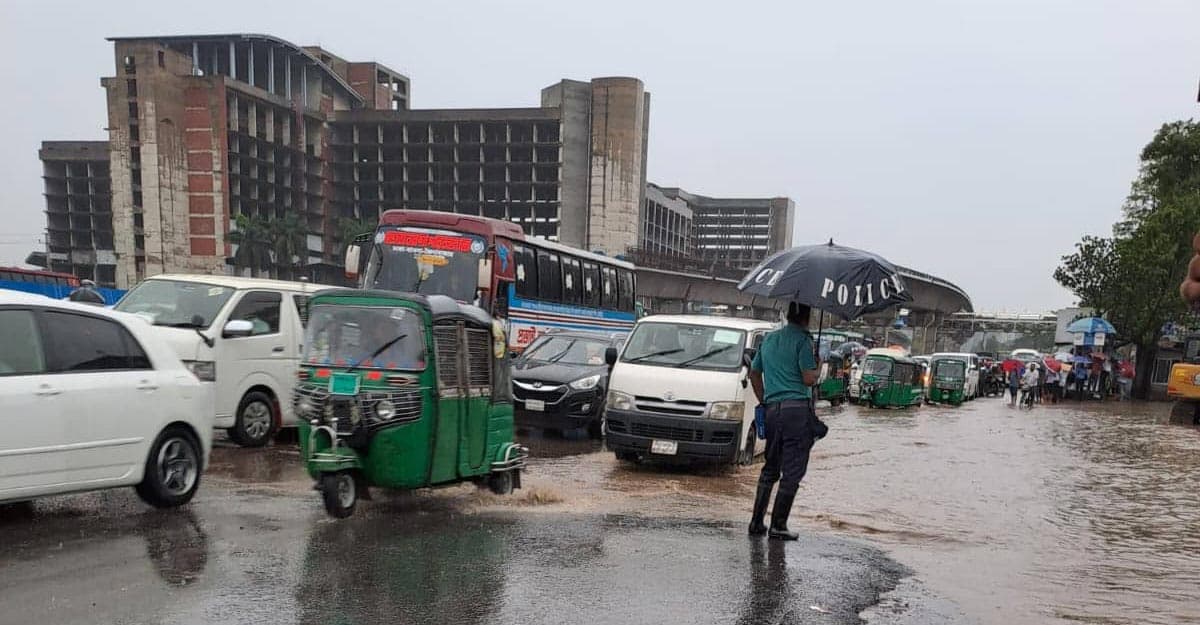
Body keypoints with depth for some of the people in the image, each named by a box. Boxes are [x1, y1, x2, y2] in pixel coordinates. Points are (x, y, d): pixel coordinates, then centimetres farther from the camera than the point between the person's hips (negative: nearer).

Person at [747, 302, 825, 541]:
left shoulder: (769, 339, 15)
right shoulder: (803, 340, -7)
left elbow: (754, 373, 21)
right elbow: (809, 379, -13)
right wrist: (818, 366, 6)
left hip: (772, 410, 7)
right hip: (797, 409, -7)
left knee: (770, 469, 16)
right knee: (792, 471, 0)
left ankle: (757, 522, 15)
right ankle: (778, 526, 1)